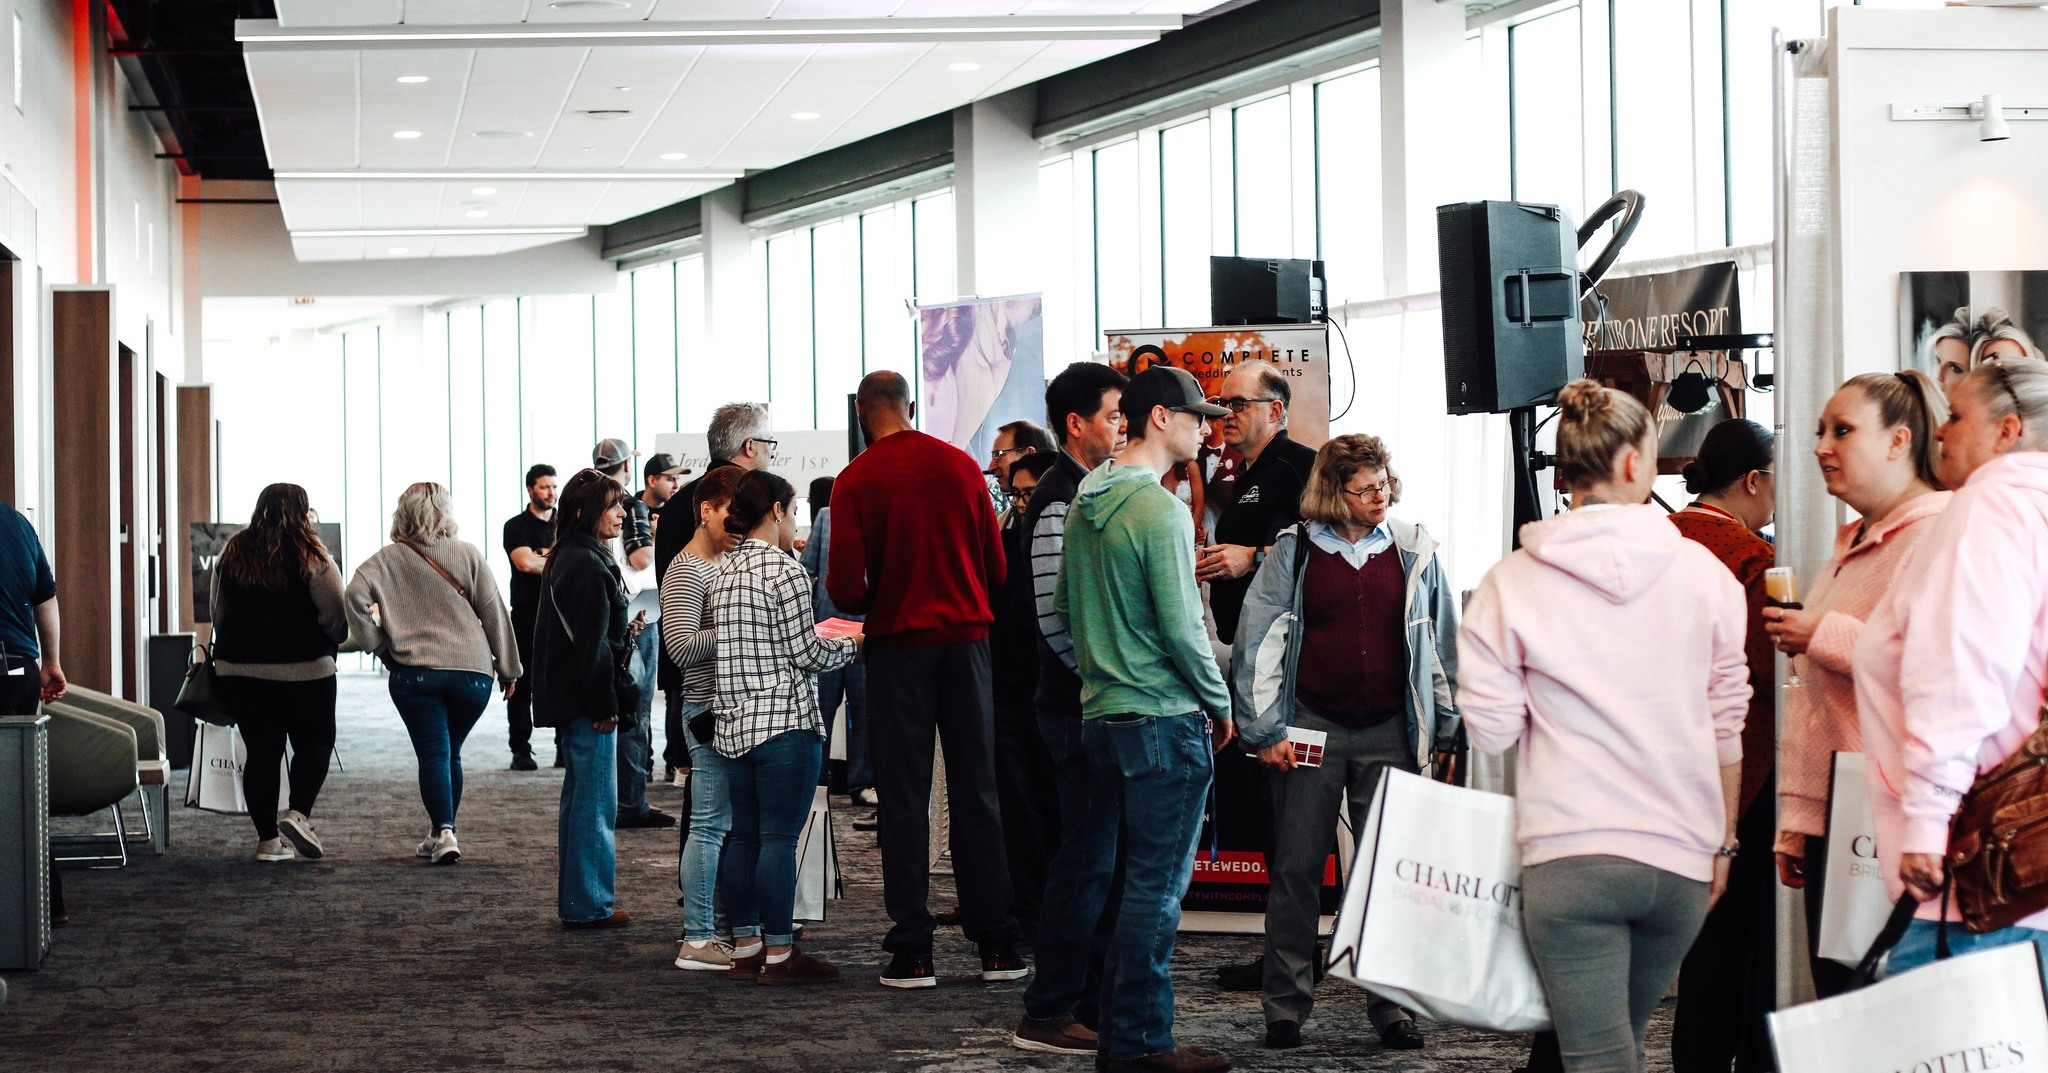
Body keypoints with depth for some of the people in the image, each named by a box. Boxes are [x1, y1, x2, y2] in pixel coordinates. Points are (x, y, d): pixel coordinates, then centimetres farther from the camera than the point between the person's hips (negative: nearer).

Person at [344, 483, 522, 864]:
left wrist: (375, 644, -1)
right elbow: (493, 611, 3)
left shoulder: (387, 559, 2)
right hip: (471, 671, 1)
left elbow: (356, 594, -13)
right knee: (450, 753, 15)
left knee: (433, 754, -1)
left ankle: (444, 832, -16)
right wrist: (507, 668, 10)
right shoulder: (467, 555, 3)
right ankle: (439, 832, 22)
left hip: (414, 672, -1)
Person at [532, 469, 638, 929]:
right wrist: (605, 704, -17)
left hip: (571, 698, 11)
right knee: (596, 802, -5)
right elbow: (594, 643, -20)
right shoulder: (588, 566, -17)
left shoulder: (568, 558, 15)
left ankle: (575, 899, 23)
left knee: (579, 798, 16)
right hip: (588, 700, -11)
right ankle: (588, 905, -1)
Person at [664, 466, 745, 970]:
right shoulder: (685, 573, -11)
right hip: (709, 709, -9)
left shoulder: (731, 560, 18)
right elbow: (681, 645, -21)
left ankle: (721, 929, 18)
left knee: (735, 824, 12)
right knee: (711, 824, -7)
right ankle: (697, 941, -3)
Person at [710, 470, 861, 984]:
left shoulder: (725, 572, 12)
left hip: (735, 724, 8)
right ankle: (778, 955, -2)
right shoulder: (784, 569, -11)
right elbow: (805, 653, -11)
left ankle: (745, 948, 16)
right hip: (784, 721, -8)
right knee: (780, 839, -5)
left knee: (744, 838, 11)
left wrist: (825, 637, 24)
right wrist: (852, 644, 6)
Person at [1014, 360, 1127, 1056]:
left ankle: (1094, 999, 21)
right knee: (1086, 858, -7)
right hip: (1080, 708, -10)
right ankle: (1047, 1013, -1)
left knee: (1107, 856, 13)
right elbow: (1055, 615, -22)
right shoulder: (1060, 501, -15)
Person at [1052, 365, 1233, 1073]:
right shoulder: (1160, 510, -16)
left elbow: (1063, 606, 18)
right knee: (1157, 884, -3)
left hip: (1100, 715, 9)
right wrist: (1220, 703, -4)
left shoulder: (1084, 503, 11)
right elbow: (1181, 625, -17)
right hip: (1165, 721, -9)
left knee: (1098, 873, 14)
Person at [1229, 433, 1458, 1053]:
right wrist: (1263, 731, -3)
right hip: (1311, 728, -1)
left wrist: (1447, 729, 10)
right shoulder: (1295, 550, 0)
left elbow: (1446, 644, 11)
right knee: (1296, 868, 2)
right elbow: (1253, 641, 1)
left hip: (1390, 732, 1)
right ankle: (1285, 1010, 11)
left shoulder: (1413, 551, 5)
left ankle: (1393, 1010, 10)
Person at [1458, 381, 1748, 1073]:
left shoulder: (1512, 583, -2)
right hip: (1682, 860, 3)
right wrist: (1723, 840, 18)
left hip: (1570, 855, -3)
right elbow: (1727, 723, 8)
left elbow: (1491, 731, -1)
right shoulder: (1704, 573, 4)